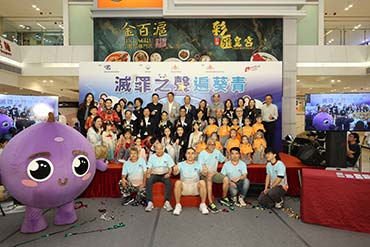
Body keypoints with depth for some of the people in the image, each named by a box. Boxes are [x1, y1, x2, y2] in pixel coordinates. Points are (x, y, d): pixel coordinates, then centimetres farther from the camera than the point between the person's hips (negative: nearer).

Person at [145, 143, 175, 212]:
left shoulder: (167, 156, 7)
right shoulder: (152, 157, 9)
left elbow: (170, 168, 5)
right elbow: (149, 168, 6)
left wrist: (169, 173, -15)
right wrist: (148, 174, -15)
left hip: (164, 175, -1)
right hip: (154, 174, 1)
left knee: (168, 182, -34)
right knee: (148, 181, -32)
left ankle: (167, 202, -33)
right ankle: (150, 203, -32)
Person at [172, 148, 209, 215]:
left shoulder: (198, 164, 8)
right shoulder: (181, 164, 6)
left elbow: (204, 174, -8)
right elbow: (175, 173, -12)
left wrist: (204, 172, -33)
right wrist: (175, 171, -36)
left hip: (195, 187, 0)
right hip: (184, 186, 0)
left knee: (202, 182, -29)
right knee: (178, 182, -31)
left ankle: (203, 205, -16)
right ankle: (178, 205, -19)